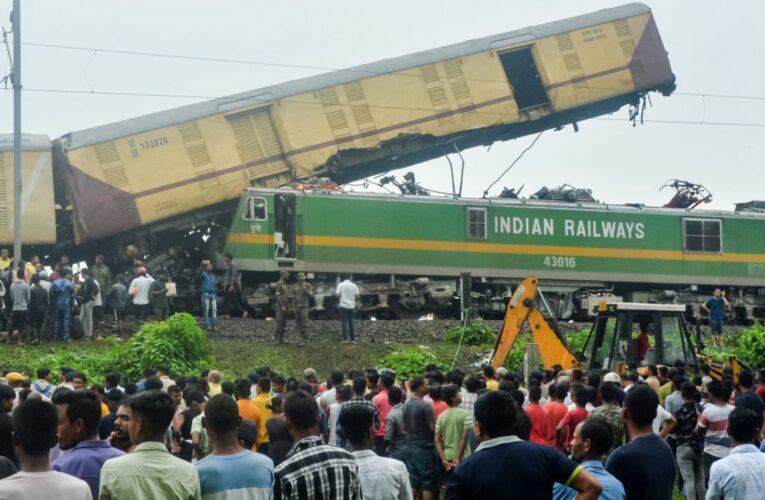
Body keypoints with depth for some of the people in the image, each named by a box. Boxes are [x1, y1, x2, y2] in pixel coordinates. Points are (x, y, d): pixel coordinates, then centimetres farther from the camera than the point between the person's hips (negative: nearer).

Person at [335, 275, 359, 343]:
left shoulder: (341, 285, -7)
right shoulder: (354, 285, 0)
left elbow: (337, 295, -11)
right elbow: (357, 296, 0)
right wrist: (357, 301, 21)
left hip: (343, 305, -3)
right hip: (351, 306, 3)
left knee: (344, 322, 0)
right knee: (351, 322, 10)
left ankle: (345, 338, -5)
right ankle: (353, 338, 10)